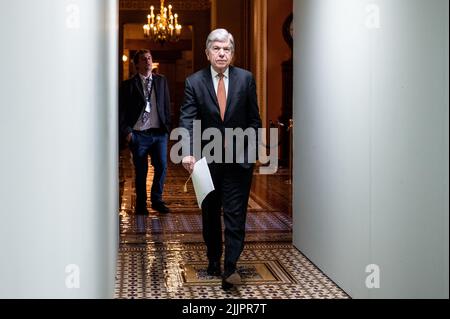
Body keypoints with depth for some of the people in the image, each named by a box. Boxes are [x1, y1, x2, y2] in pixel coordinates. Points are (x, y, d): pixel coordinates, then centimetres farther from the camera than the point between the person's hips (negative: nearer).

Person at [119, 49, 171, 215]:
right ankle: (141, 205, 19)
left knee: (162, 166, -5)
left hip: (159, 133, 2)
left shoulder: (161, 81, 10)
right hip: (139, 134, -2)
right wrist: (126, 131, -7)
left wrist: (167, 127, 5)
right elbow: (122, 111, 1)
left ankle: (157, 200, 15)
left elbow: (167, 106, 12)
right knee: (141, 171, 4)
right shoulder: (128, 85, 1)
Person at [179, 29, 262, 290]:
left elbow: (254, 119, 5)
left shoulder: (246, 79, -1)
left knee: (235, 215, -5)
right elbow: (188, 120, -13)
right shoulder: (194, 82, -3)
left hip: (239, 158, -1)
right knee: (210, 214, 13)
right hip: (208, 158, 1)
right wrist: (188, 152, -27)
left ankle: (230, 268, -3)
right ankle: (213, 261, 28)